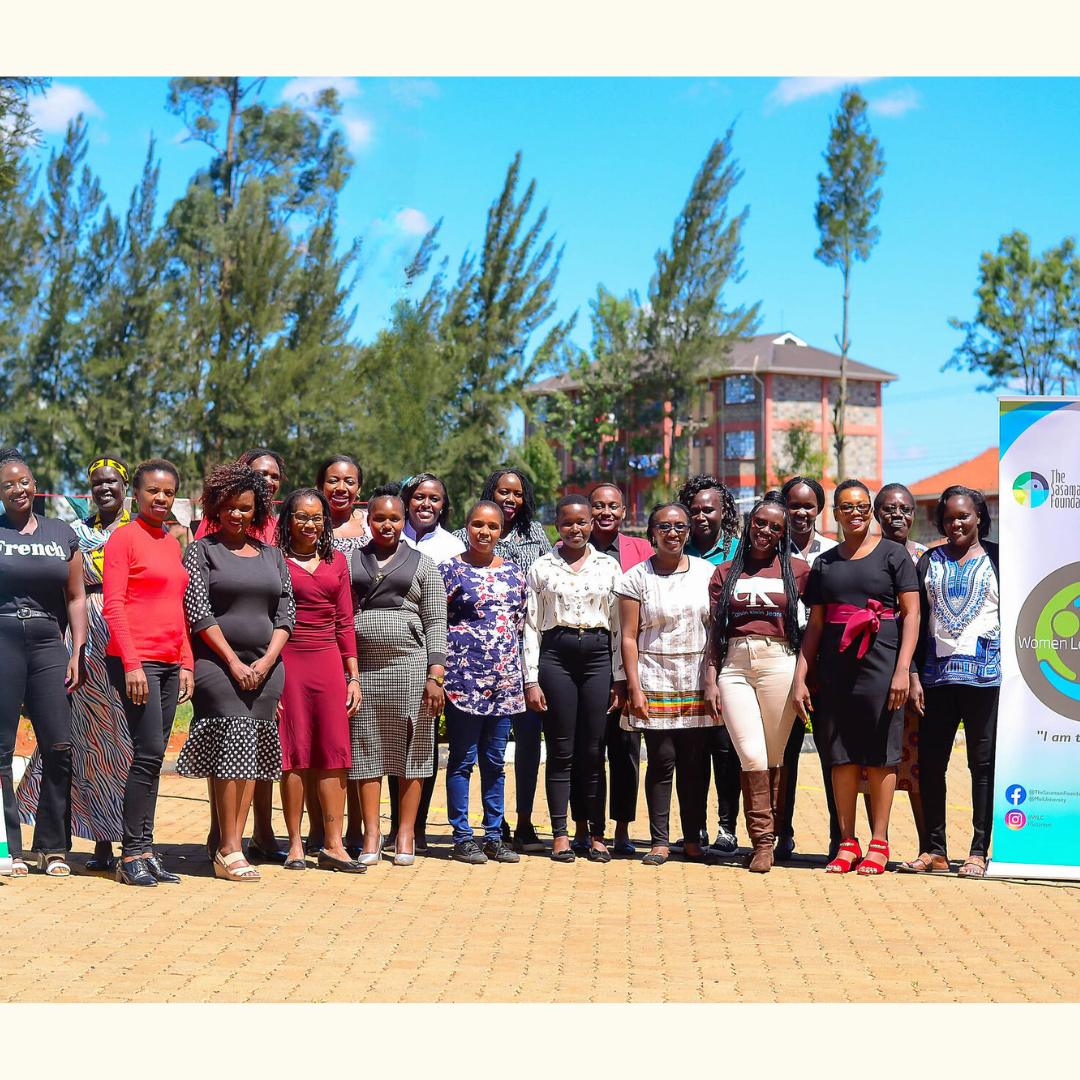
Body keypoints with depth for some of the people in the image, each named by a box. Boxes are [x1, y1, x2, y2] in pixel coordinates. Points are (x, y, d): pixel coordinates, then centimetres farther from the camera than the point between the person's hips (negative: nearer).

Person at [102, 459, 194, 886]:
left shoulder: (172, 543, 17)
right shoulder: (124, 537, -4)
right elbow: (112, 606, -10)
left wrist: (186, 663, 13)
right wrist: (132, 664, -16)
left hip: (169, 663, 7)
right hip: (135, 661, -7)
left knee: (153, 757, 7)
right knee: (149, 751, -11)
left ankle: (144, 851, 10)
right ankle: (132, 855, -4)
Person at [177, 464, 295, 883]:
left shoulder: (272, 555, 16)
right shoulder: (201, 550, 4)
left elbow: (286, 613, 11)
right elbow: (198, 612, -5)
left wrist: (266, 660, -3)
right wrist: (233, 661, -10)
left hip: (265, 666, 5)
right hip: (217, 662, -4)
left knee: (252, 753, 1)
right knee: (232, 747, -13)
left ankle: (227, 841, 5)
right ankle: (228, 850, -11)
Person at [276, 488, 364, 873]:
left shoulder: (336, 561, 13)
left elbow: (345, 622, 15)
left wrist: (353, 676, 10)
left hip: (328, 661, 4)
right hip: (287, 661, -4)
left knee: (334, 750, 0)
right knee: (294, 752, 0)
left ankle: (332, 844, 4)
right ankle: (295, 844, 8)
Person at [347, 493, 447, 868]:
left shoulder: (422, 564, 8)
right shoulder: (349, 561, 12)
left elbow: (435, 623, 4)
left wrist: (435, 675, -5)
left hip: (410, 664, -1)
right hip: (362, 666, 1)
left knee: (410, 750, 1)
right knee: (366, 750, 1)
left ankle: (405, 836, 8)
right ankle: (371, 837, 6)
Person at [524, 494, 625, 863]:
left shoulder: (609, 566, 9)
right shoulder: (542, 567, 7)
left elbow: (619, 625, 9)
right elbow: (531, 625, 5)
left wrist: (620, 678, 4)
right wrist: (532, 680, -1)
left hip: (598, 656, 1)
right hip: (556, 655, -1)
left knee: (594, 752, 3)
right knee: (560, 751, 1)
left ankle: (597, 835, 10)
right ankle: (560, 835, 8)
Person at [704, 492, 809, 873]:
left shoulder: (797, 570, 8)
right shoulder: (725, 573, 13)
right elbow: (714, 631, 11)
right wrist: (710, 680, 4)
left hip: (778, 663, -1)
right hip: (734, 665, 1)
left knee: (775, 758, 1)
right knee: (751, 756, -8)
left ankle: (767, 839, 11)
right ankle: (761, 842, -1)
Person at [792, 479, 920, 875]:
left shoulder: (892, 554, 4)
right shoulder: (824, 564, 15)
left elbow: (911, 613, -2)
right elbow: (815, 625, 15)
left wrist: (903, 669, -12)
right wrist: (800, 678, 7)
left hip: (880, 661, -4)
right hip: (835, 665, 4)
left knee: (881, 754, -2)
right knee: (840, 754, 4)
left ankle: (879, 843, 4)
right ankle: (847, 843, 12)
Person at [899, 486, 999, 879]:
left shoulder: (996, 558, 7)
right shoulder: (930, 561, 14)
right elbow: (918, 620, 12)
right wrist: (914, 674, 3)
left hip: (985, 670, -3)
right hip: (937, 672, 3)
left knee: (983, 762, 0)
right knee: (930, 761, 2)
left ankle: (979, 851, 6)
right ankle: (934, 850, 12)